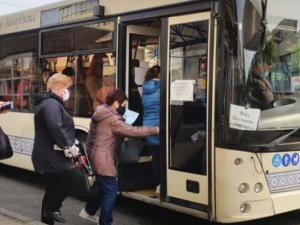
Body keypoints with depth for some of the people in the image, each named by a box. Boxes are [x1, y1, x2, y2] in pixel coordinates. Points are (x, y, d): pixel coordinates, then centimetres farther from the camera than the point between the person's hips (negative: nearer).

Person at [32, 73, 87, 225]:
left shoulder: (49, 102, 20)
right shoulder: (51, 104, -16)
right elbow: (55, 128, -30)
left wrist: (67, 145, 15)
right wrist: (69, 146, -22)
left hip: (48, 156, 11)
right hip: (51, 157, -11)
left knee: (53, 190, 16)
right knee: (77, 179, -14)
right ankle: (52, 208, -5)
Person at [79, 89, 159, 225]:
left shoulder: (101, 113, 11)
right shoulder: (112, 119, -21)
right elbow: (132, 131, -24)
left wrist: (123, 122, 4)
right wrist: (155, 130, -16)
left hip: (96, 156, 11)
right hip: (103, 159, -10)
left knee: (104, 187, 23)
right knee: (111, 191, -2)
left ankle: (88, 211, 36)